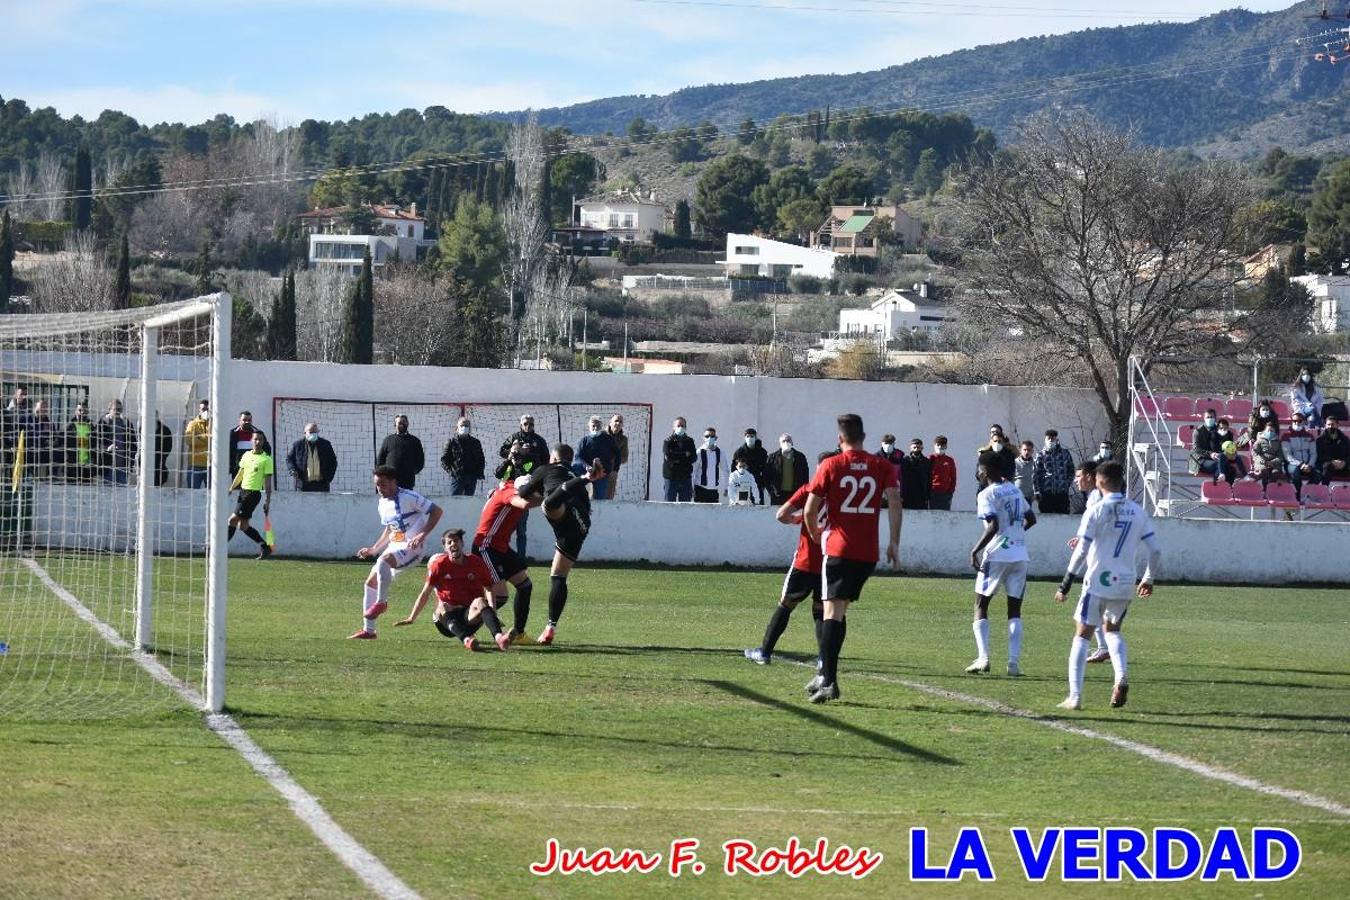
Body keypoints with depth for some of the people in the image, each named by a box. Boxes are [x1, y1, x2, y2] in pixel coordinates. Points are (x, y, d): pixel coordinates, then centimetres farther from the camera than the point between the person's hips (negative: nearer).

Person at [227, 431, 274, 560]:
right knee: (243, 526, 6)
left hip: (254, 493, -7)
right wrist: (231, 488, 12)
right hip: (243, 491, 7)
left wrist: (267, 501, -10)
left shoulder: (266, 460, -7)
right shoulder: (246, 455, 12)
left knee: (233, 520, -10)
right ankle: (265, 547, 13)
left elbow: (268, 482, -7)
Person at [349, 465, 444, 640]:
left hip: (412, 547, -9)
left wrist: (423, 534, -24)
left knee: (383, 561, -34)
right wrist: (373, 550, 18)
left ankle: (381, 602, -15)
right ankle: (368, 630, 11)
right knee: (370, 583, 5)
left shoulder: (408, 497, -15)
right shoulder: (382, 503, 10)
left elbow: (436, 511, -16)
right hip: (394, 546, 9)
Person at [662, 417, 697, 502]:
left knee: (685, 505, 2)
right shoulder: (668, 441, 2)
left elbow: (693, 458, -1)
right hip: (671, 477, -3)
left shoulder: (689, 441, 11)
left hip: (686, 478, 3)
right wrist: (685, 455, -8)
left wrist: (677, 458, -11)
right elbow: (668, 456, -14)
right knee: (670, 503, -4)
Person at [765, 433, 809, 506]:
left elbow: (805, 477, 9)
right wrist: (772, 491, -4)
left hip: (796, 494, 1)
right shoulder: (773, 457, 6)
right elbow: (766, 477, 5)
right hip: (778, 495, -1)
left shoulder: (800, 457, 8)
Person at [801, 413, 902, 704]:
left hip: (839, 549, -3)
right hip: (868, 552, 3)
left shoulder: (830, 466, 0)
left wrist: (816, 534, 18)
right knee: (840, 609, 16)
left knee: (833, 611, -7)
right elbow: (894, 502, -4)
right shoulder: (882, 467, 6)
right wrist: (894, 543, 1)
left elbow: (809, 511, 0)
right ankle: (826, 676, 18)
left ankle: (828, 680, -18)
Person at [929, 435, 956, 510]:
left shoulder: (950, 460, 10)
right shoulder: (930, 459, 4)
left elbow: (953, 478, 12)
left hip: (946, 493, 2)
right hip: (932, 492, -2)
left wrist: (951, 490, 0)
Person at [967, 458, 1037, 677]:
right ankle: (1014, 662, -1)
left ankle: (983, 658, -6)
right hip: (1020, 556, 5)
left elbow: (993, 526, -19)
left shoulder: (987, 495, -8)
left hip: (997, 554, -5)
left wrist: (975, 550, -14)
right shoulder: (1016, 491, 12)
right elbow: (1031, 519, 19)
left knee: (981, 605, 7)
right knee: (1014, 609, 9)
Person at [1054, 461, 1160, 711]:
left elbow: (1081, 551, -13)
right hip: (1125, 583, 4)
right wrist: (1149, 579, 20)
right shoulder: (1137, 512, 4)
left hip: (1098, 581, -4)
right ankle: (1122, 677, 2)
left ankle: (1075, 696, -2)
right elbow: (1155, 549, 6)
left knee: (1082, 635, 5)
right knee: (1113, 629, 26)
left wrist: (1066, 584, -7)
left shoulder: (1096, 511, -9)